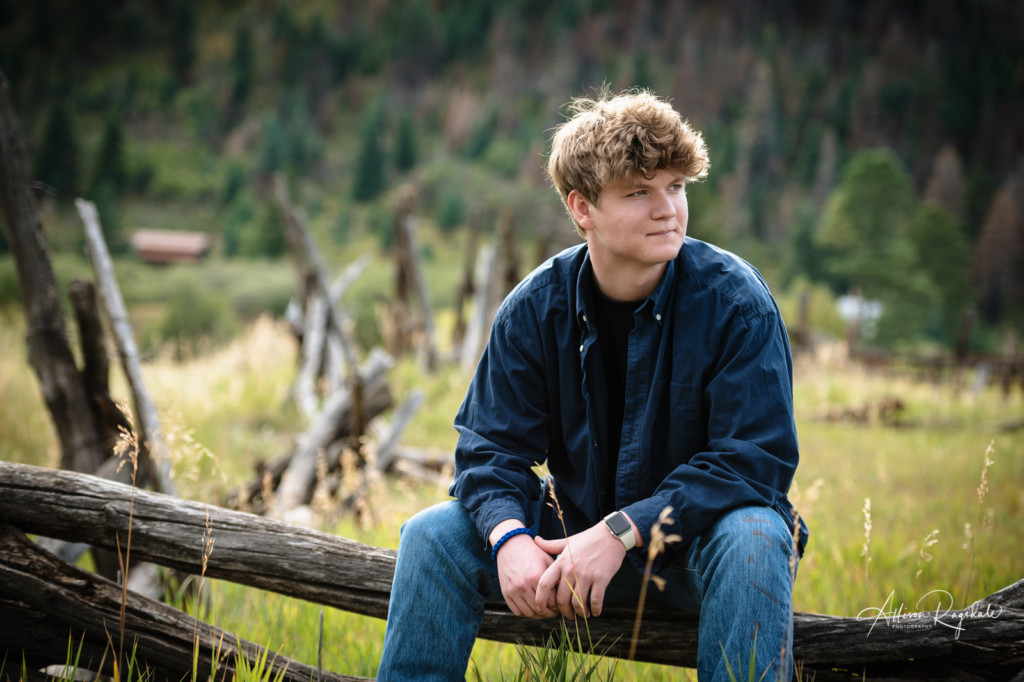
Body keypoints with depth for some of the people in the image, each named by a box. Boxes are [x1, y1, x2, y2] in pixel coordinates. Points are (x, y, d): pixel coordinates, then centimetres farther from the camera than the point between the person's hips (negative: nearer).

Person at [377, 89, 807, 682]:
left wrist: (622, 533, -29)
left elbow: (757, 460, -21)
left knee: (752, 538, -36)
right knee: (433, 535, -12)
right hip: (578, 528, 3)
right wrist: (508, 535, -27)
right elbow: (491, 447, -3)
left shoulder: (734, 299, -16)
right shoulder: (535, 309, -7)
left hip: (701, 534, -3)